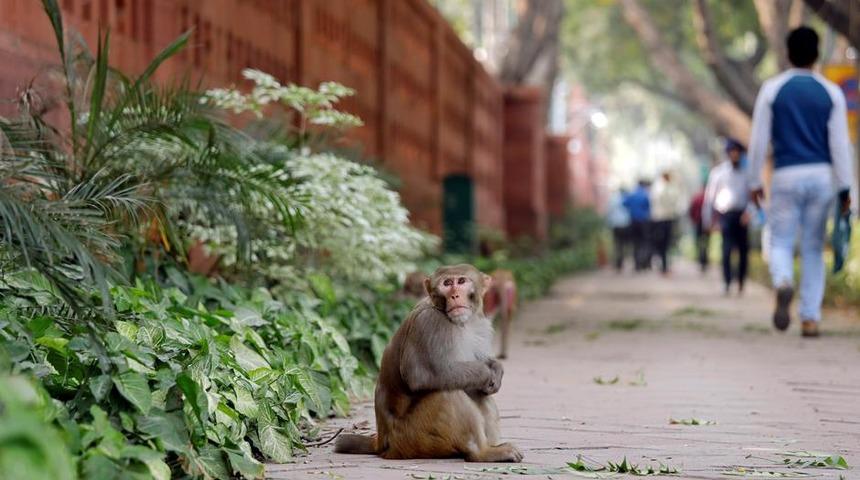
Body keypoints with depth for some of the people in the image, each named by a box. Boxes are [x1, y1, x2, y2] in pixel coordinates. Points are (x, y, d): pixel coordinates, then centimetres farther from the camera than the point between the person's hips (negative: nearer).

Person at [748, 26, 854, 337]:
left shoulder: (772, 90, 0)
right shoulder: (832, 93, 2)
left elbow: (759, 139, -1)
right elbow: (840, 143, -1)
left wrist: (755, 181, 8)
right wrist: (844, 188, 2)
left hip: (786, 175, -1)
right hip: (822, 175, 1)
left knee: (781, 243, 6)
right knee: (814, 249, 10)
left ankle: (783, 283, -28)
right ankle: (810, 318, 5)